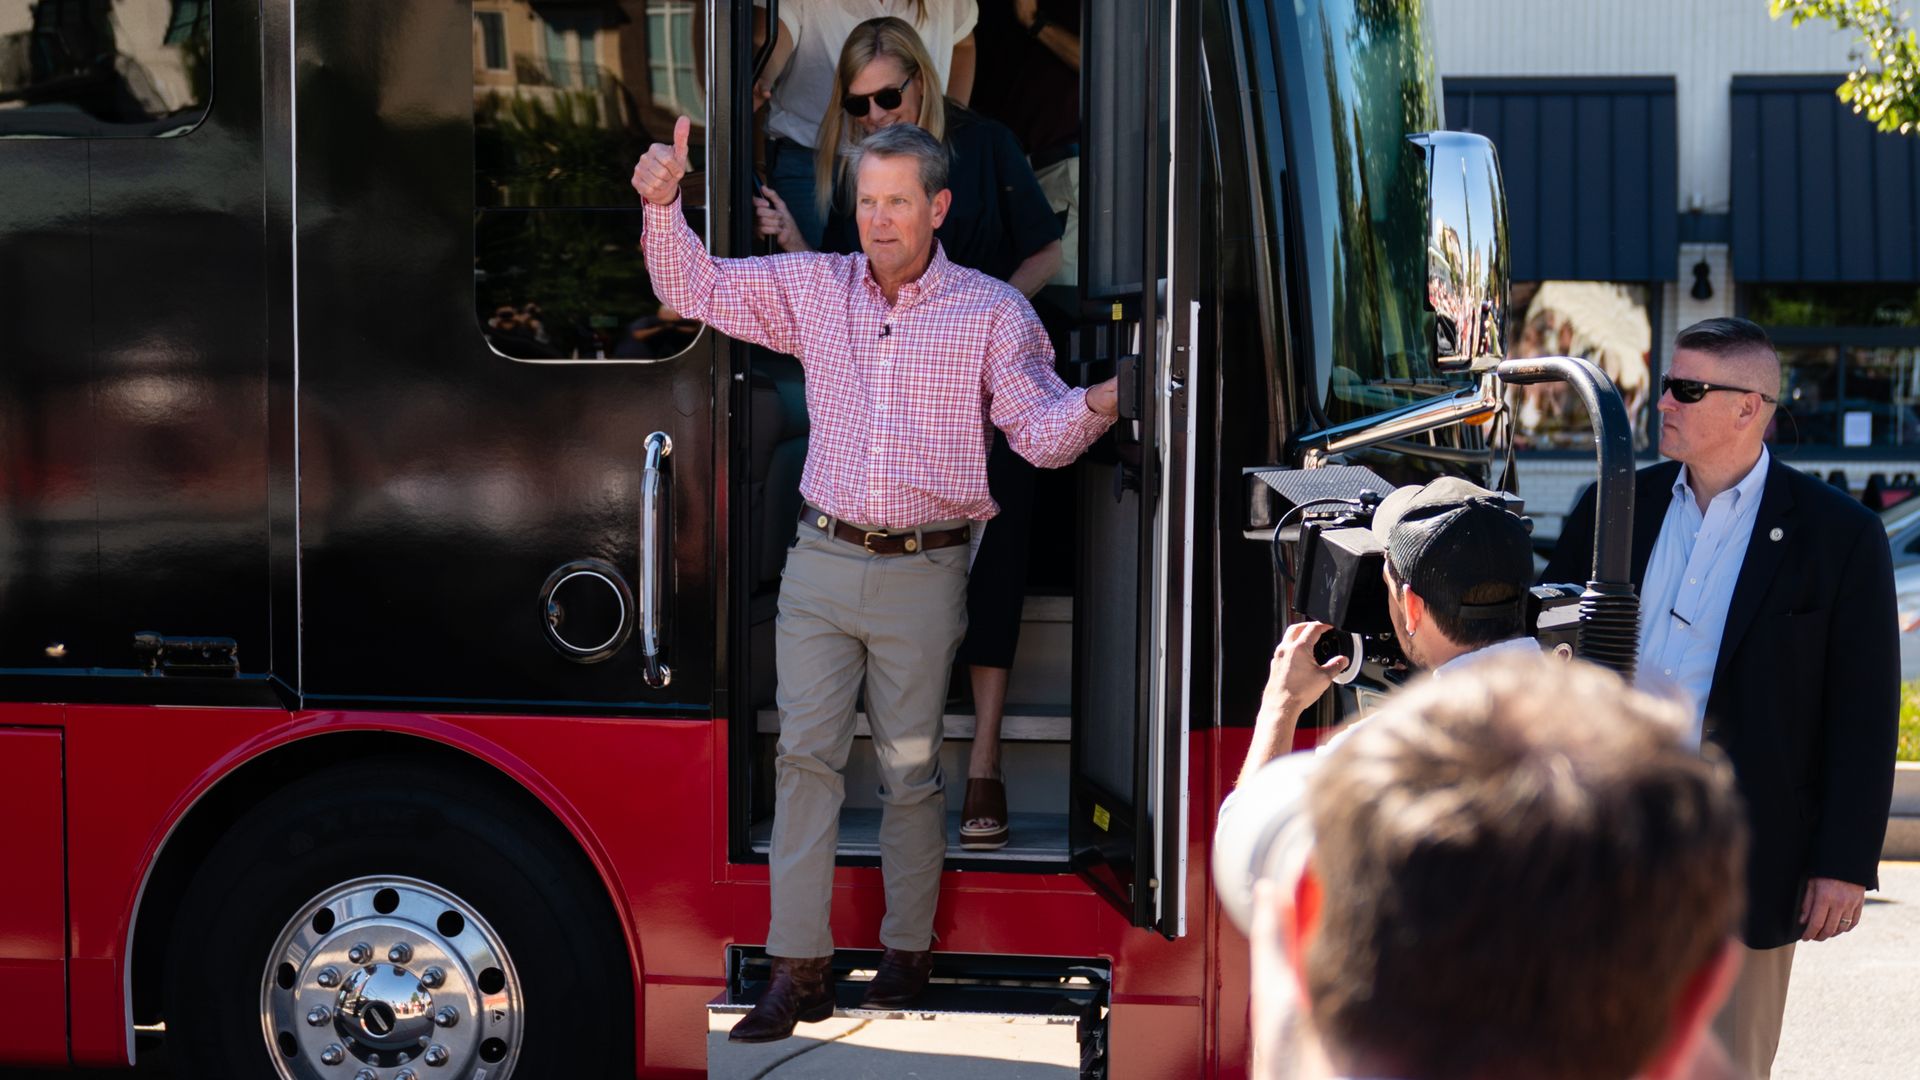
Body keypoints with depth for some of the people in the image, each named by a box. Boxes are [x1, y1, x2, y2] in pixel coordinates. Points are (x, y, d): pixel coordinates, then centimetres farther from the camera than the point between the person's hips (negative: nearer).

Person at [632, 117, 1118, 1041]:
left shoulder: (991, 311, 0)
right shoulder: (812, 288, 8)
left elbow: (1040, 432, -5)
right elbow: (694, 287, 13)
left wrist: (1097, 404, -26)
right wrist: (664, 204, -3)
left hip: (923, 573, -2)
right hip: (821, 561, 2)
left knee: (910, 767, 5)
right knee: (805, 755, -2)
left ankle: (907, 953, 20)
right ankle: (798, 971, 0)